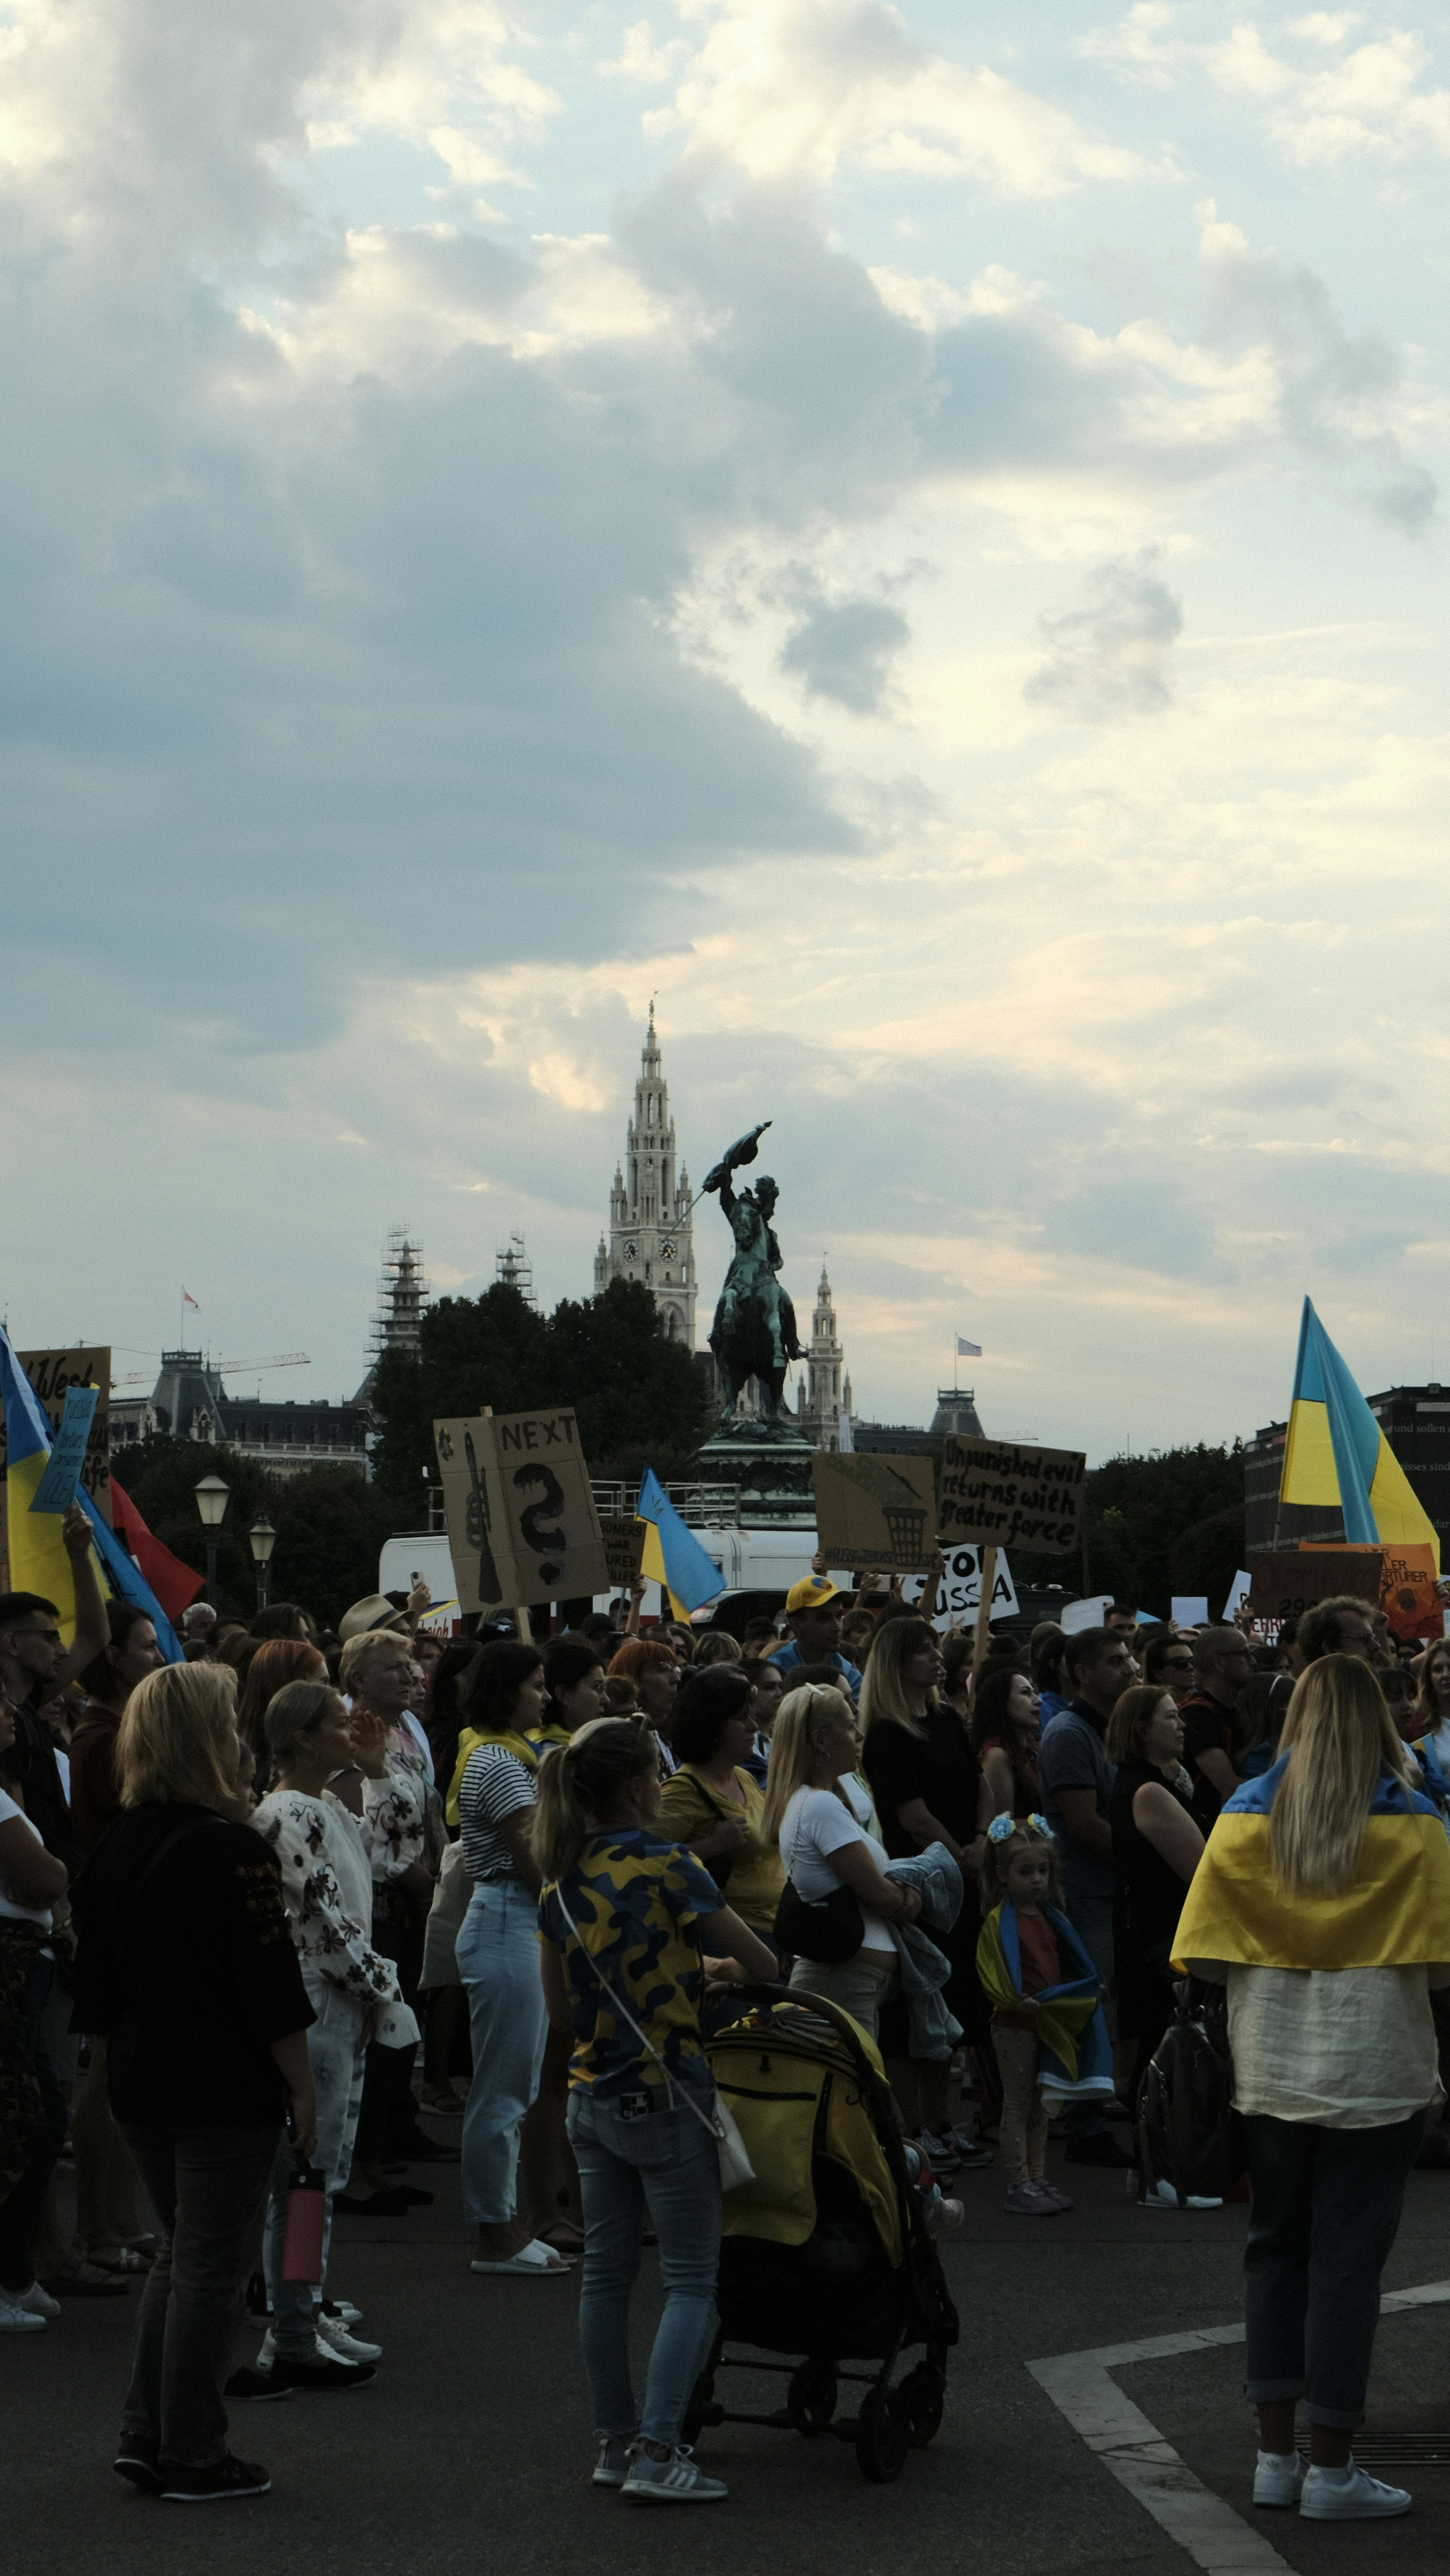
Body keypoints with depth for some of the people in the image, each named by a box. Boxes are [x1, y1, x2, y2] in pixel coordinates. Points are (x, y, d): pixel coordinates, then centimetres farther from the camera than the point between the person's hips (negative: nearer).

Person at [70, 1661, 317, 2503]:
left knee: (180, 2255, 20)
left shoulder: (112, 1850, 4)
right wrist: (303, 2090, -8)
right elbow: (274, 1993, -17)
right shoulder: (232, 1852, -18)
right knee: (212, 2270, 2)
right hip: (228, 2089, -7)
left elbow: (99, 1988, 12)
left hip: (143, 2087, 7)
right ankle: (192, 2458, 8)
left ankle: (145, 2435, 18)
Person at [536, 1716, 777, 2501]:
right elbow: (761, 1964, -11)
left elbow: (559, 2010, 12)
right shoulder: (666, 1866, -15)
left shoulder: (560, 1886, 4)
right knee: (691, 2280, 0)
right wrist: (720, 1971, 10)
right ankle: (656, 2452, -7)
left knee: (606, 2272, 13)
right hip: (665, 2097, -7)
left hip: (591, 2098, 7)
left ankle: (614, 2443, 20)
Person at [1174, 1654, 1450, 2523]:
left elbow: (1202, 1956, -4)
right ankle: (1331, 2471, 7)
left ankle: (1277, 2455, 17)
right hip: (1375, 2074, -3)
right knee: (1348, 2262, 3)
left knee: (1277, 2251, 14)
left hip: (1271, 2070, 3)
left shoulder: (1246, 1815, -1)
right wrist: (1374, 1961, 9)